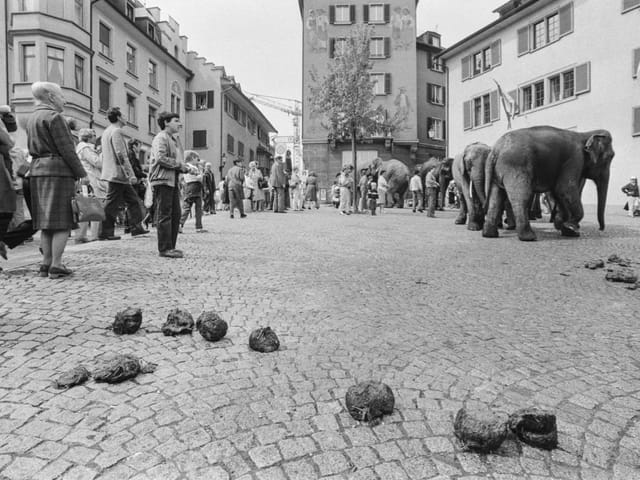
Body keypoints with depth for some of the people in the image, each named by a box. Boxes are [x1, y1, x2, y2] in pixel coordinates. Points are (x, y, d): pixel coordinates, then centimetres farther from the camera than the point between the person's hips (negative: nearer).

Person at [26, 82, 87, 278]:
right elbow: (66, 149, -14)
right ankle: (56, 265, -7)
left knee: (47, 222, 11)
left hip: (37, 170, 9)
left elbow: (33, 148, 20)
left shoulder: (32, 118, 21)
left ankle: (46, 263, 14)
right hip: (58, 170, -9)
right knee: (62, 221, -7)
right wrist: (81, 173, -9)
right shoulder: (53, 116, -8)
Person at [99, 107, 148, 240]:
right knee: (112, 204, -4)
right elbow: (121, 155, -20)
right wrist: (131, 174, -20)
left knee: (133, 199, 12)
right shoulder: (116, 131, -11)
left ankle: (136, 227, 14)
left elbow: (104, 155, 22)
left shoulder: (107, 132, 19)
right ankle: (105, 232, 2)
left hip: (112, 173, 10)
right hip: (118, 173, -10)